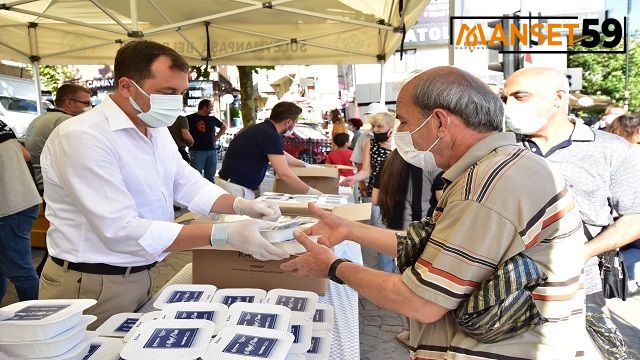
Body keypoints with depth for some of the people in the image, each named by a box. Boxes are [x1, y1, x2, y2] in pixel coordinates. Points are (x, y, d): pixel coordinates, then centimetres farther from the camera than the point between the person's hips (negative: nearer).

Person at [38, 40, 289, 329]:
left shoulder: (156, 129, 6)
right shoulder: (83, 137, -24)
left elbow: (187, 183, 9)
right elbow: (120, 230, -31)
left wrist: (241, 205, -11)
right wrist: (224, 235, -35)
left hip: (141, 274, 8)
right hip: (92, 285, -8)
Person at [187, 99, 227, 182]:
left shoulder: (212, 119, 13)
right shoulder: (191, 118, -3)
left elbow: (224, 127, 28)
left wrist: (217, 137, 15)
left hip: (212, 150, 5)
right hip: (197, 151, -5)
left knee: (210, 176, 11)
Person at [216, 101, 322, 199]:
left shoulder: (263, 130, 12)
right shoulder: (270, 135, -18)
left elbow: (281, 154, 29)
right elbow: (284, 174, -23)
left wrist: (304, 164, 39)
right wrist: (310, 191, -14)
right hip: (236, 189, -10)